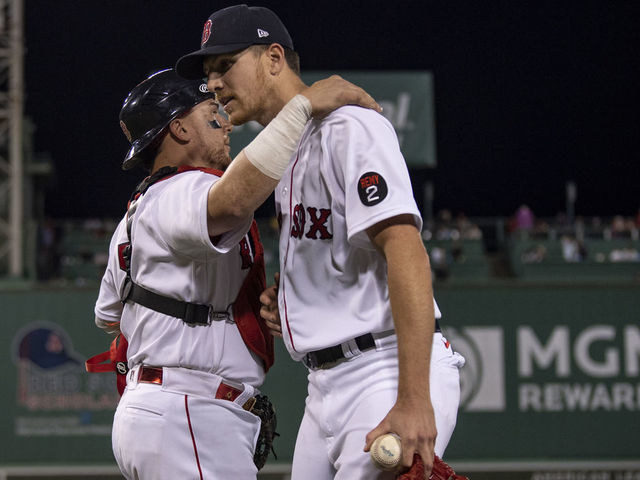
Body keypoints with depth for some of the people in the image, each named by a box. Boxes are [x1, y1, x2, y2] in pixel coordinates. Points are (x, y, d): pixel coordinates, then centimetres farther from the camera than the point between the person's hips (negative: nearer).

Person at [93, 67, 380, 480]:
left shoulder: (135, 215, 23)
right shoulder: (182, 193, -11)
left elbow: (108, 317, 34)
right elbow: (233, 201, -37)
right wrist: (304, 105, -32)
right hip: (186, 417, -11)